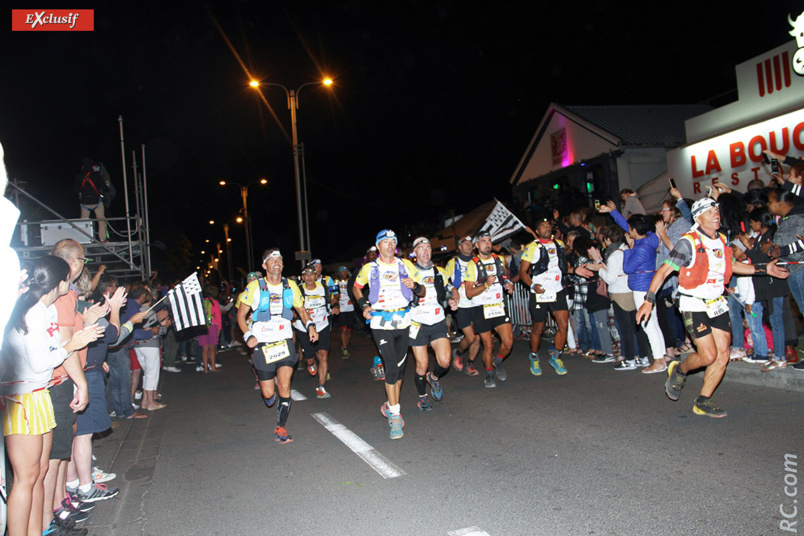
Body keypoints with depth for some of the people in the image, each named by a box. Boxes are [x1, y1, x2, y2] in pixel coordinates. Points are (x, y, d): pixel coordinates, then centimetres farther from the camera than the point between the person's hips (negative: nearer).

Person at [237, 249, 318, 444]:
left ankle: (280, 429, -2)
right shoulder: (254, 287, -3)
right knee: (268, 394, -1)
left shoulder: (290, 286, 5)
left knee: (284, 383, -16)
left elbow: (301, 309, 17)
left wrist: (310, 325, -2)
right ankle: (270, 389, 38)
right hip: (262, 344, -1)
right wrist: (248, 335, -10)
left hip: (285, 342, 1)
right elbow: (241, 314, 5)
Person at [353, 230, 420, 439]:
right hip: (380, 323, -3)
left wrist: (415, 286, -12)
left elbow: (422, 292, 11)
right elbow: (357, 287, 20)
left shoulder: (405, 265, 6)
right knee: (391, 367, -11)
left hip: (403, 322, 3)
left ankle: (391, 406, 28)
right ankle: (395, 416, -4)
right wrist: (363, 305, 4)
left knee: (400, 367, 10)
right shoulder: (369, 268, 3)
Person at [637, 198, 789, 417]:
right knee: (708, 356, -13)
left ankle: (703, 402, 15)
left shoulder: (721, 241, 8)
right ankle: (679, 370, 19)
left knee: (723, 356, 1)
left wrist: (763, 269, 17)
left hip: (717, 304, 7)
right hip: (694, 306, -7)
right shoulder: (689, 242, -13)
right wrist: (649, 300, -18)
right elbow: (664, 270, -13)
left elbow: (730, 265, 25)